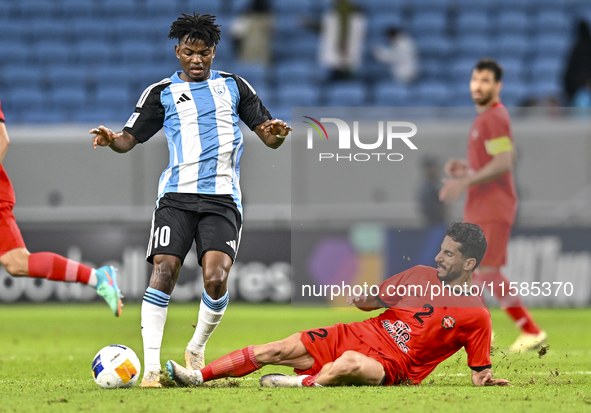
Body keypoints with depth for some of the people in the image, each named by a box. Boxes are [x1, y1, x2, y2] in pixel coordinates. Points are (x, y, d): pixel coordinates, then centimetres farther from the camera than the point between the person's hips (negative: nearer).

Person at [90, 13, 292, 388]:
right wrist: (110, 139, -13)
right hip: (177, 195, 0)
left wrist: (277, 133, -10)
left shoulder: (234, 86, 16)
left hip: (222, 198, 0)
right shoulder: (162, 93, 13)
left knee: (216, 278, -16)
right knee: (164, 271, -17)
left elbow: (269, 137, 14)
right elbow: (130, 139, 10)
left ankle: (197, 349, 11)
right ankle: (152, 367, -14)